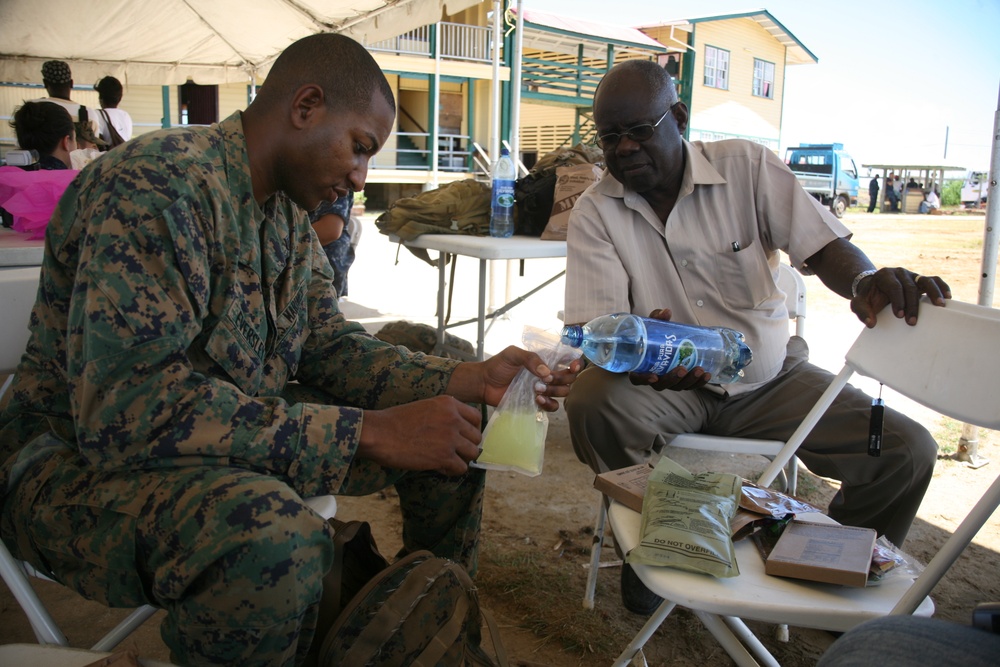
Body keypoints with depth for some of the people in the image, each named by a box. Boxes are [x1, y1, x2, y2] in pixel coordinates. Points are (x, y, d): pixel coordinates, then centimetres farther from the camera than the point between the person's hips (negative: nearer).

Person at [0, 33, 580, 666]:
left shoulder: (288, 209, 5)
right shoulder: (156, 185, -24)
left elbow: (328, 347, 5)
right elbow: (125, 407, -33)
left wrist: (471, 379, -10)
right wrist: (371, 431, -34)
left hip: (237, 428, 8)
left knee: (454, 428, 2)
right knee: (272, 531, -40)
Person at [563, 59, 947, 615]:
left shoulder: (747, 167, -5)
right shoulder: (595, 212, -6)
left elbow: (824, 245, -10)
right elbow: (597, 325, -14)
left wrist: (865, 281, -34)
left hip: (769, 375, 2)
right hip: (665, 386, -1)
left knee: (908, 450, -14)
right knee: (592, 401, -33)